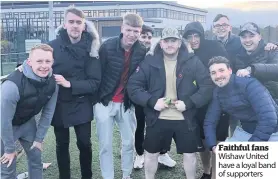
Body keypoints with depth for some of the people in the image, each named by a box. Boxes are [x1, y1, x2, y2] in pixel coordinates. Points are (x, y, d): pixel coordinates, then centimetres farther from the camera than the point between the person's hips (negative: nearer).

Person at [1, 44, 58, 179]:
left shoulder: (53, 83, -18)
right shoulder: (13, 85, -37)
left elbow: (48, 113, -5)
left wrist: (39, 139, -2)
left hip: (27, 122, 5)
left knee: (36, 158, 12)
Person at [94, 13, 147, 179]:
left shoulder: (143, 51, -5)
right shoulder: (107, 46, -14)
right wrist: (97, 97, -6)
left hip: (127, 103, 3)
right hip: (105, 102, -2)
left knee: (129, 142, 12)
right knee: (106, 145, 5)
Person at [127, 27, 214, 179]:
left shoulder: (193, 62, -4)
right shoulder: (150, 62, -3)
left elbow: (207, 86, -6)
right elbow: (133, 85, -5)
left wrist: (188, 103, -18)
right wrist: (152, 101, -17)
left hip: (185, 119, 0)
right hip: (157, 119, 1)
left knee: (189, 154, 13)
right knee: (151, 153, 14)